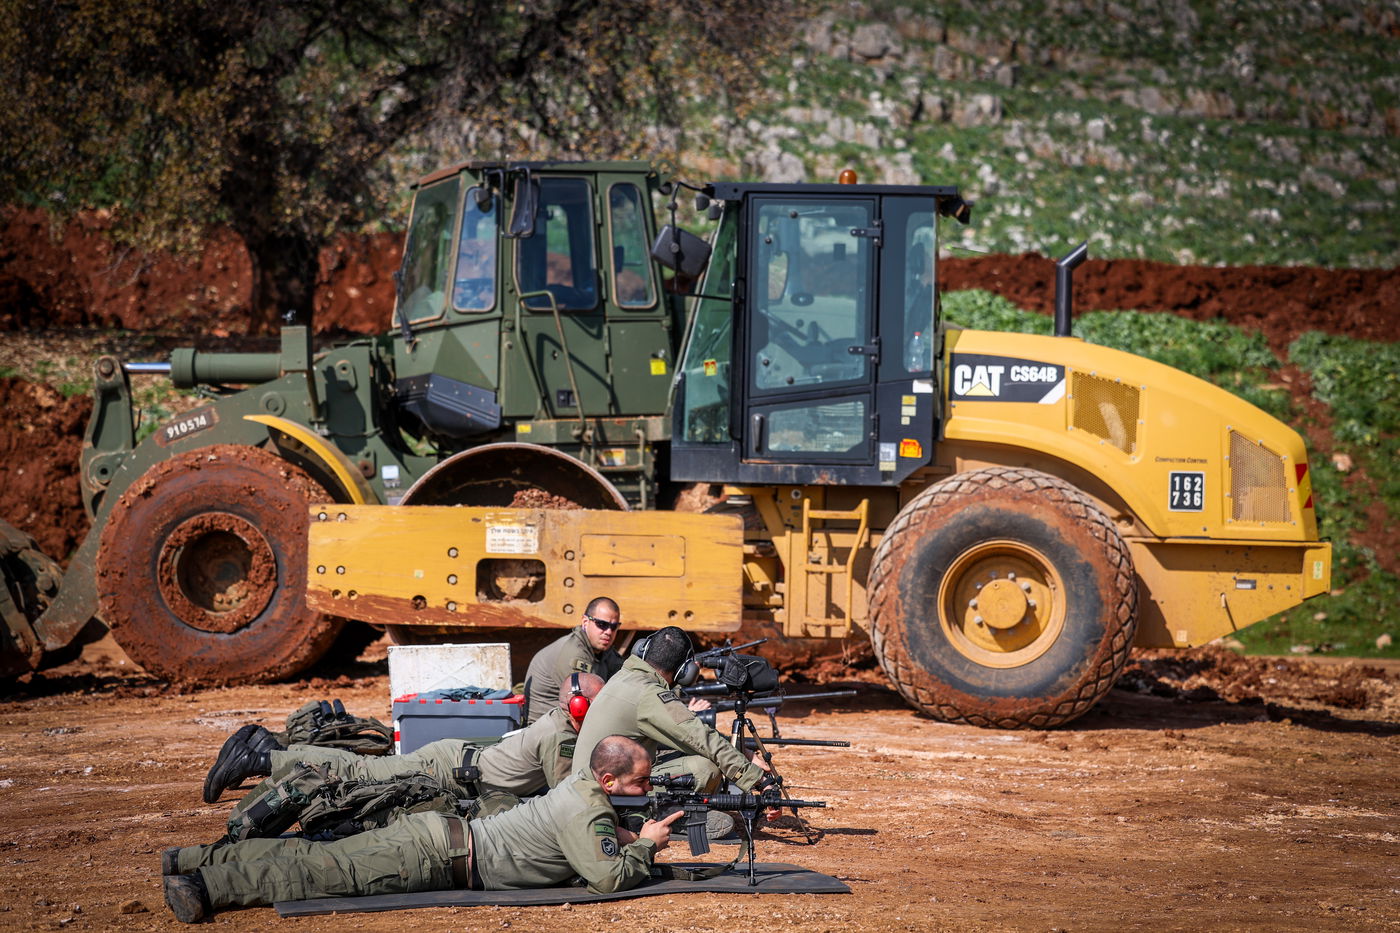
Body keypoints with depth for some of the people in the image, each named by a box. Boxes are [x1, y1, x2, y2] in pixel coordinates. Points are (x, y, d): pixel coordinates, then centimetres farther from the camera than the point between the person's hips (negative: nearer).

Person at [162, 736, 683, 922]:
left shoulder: (581, 784, 15)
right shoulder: (587, 813, -14)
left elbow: (590, 843, 34)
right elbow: (608, 878, -23)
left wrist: (628, 839, 16)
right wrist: (645, 845, -6)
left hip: (437, 833, 8)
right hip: (438, 858, -8)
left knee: (315, 858, 5)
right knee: (336, 874, -15)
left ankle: (193, 861, 3)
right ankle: (203, 886, -22)